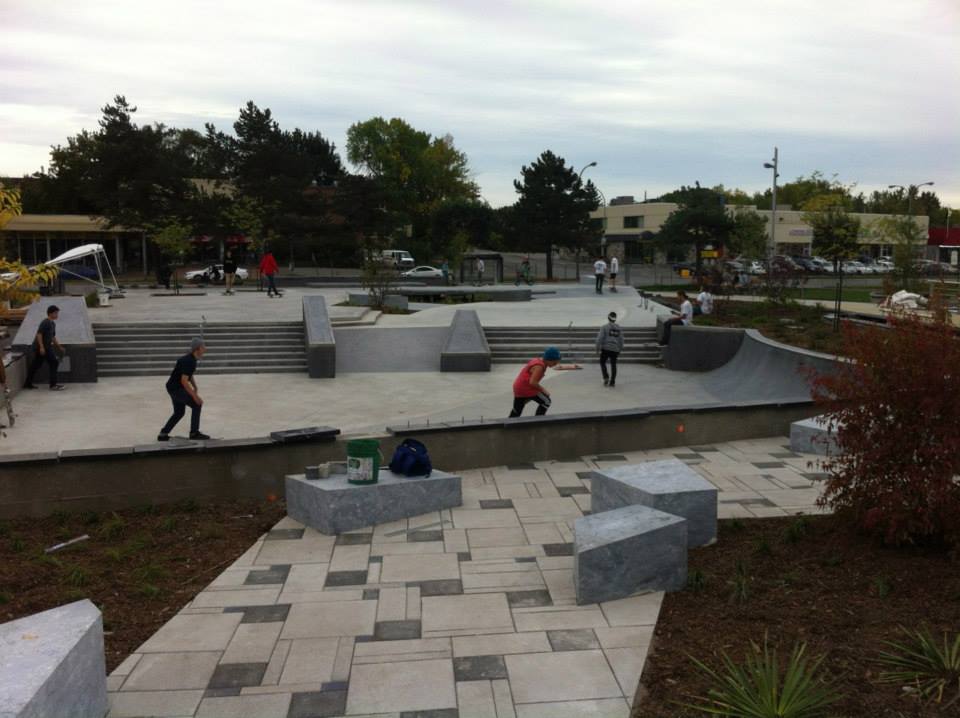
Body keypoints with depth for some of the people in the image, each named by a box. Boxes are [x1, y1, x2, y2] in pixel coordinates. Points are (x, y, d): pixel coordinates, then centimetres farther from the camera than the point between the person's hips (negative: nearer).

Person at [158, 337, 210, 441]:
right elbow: (184, 381, -29)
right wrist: (194, 396, -26)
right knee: (196, 404, -7)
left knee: (179, 412, 18)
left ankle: (163, 434, 23)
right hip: (175, 388, -10)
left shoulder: (192, 359, 6)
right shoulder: (188, 361, -24)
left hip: (175, 387, 10)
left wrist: (195, 387, 12)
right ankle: (194, 433, -1)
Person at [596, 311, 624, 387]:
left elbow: (600, 338, -11)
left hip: (606, 348, -3)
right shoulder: (619, 328, 7)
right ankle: (612, 382, 8)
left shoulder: (604, 327, -5)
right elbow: (621, 340, 8)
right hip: (615, 349, 3)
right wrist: (620, 350, 17)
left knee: (602, 362, 13)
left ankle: (606, 377, -5)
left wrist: (598, 348, -4)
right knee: (613, 365, 9)